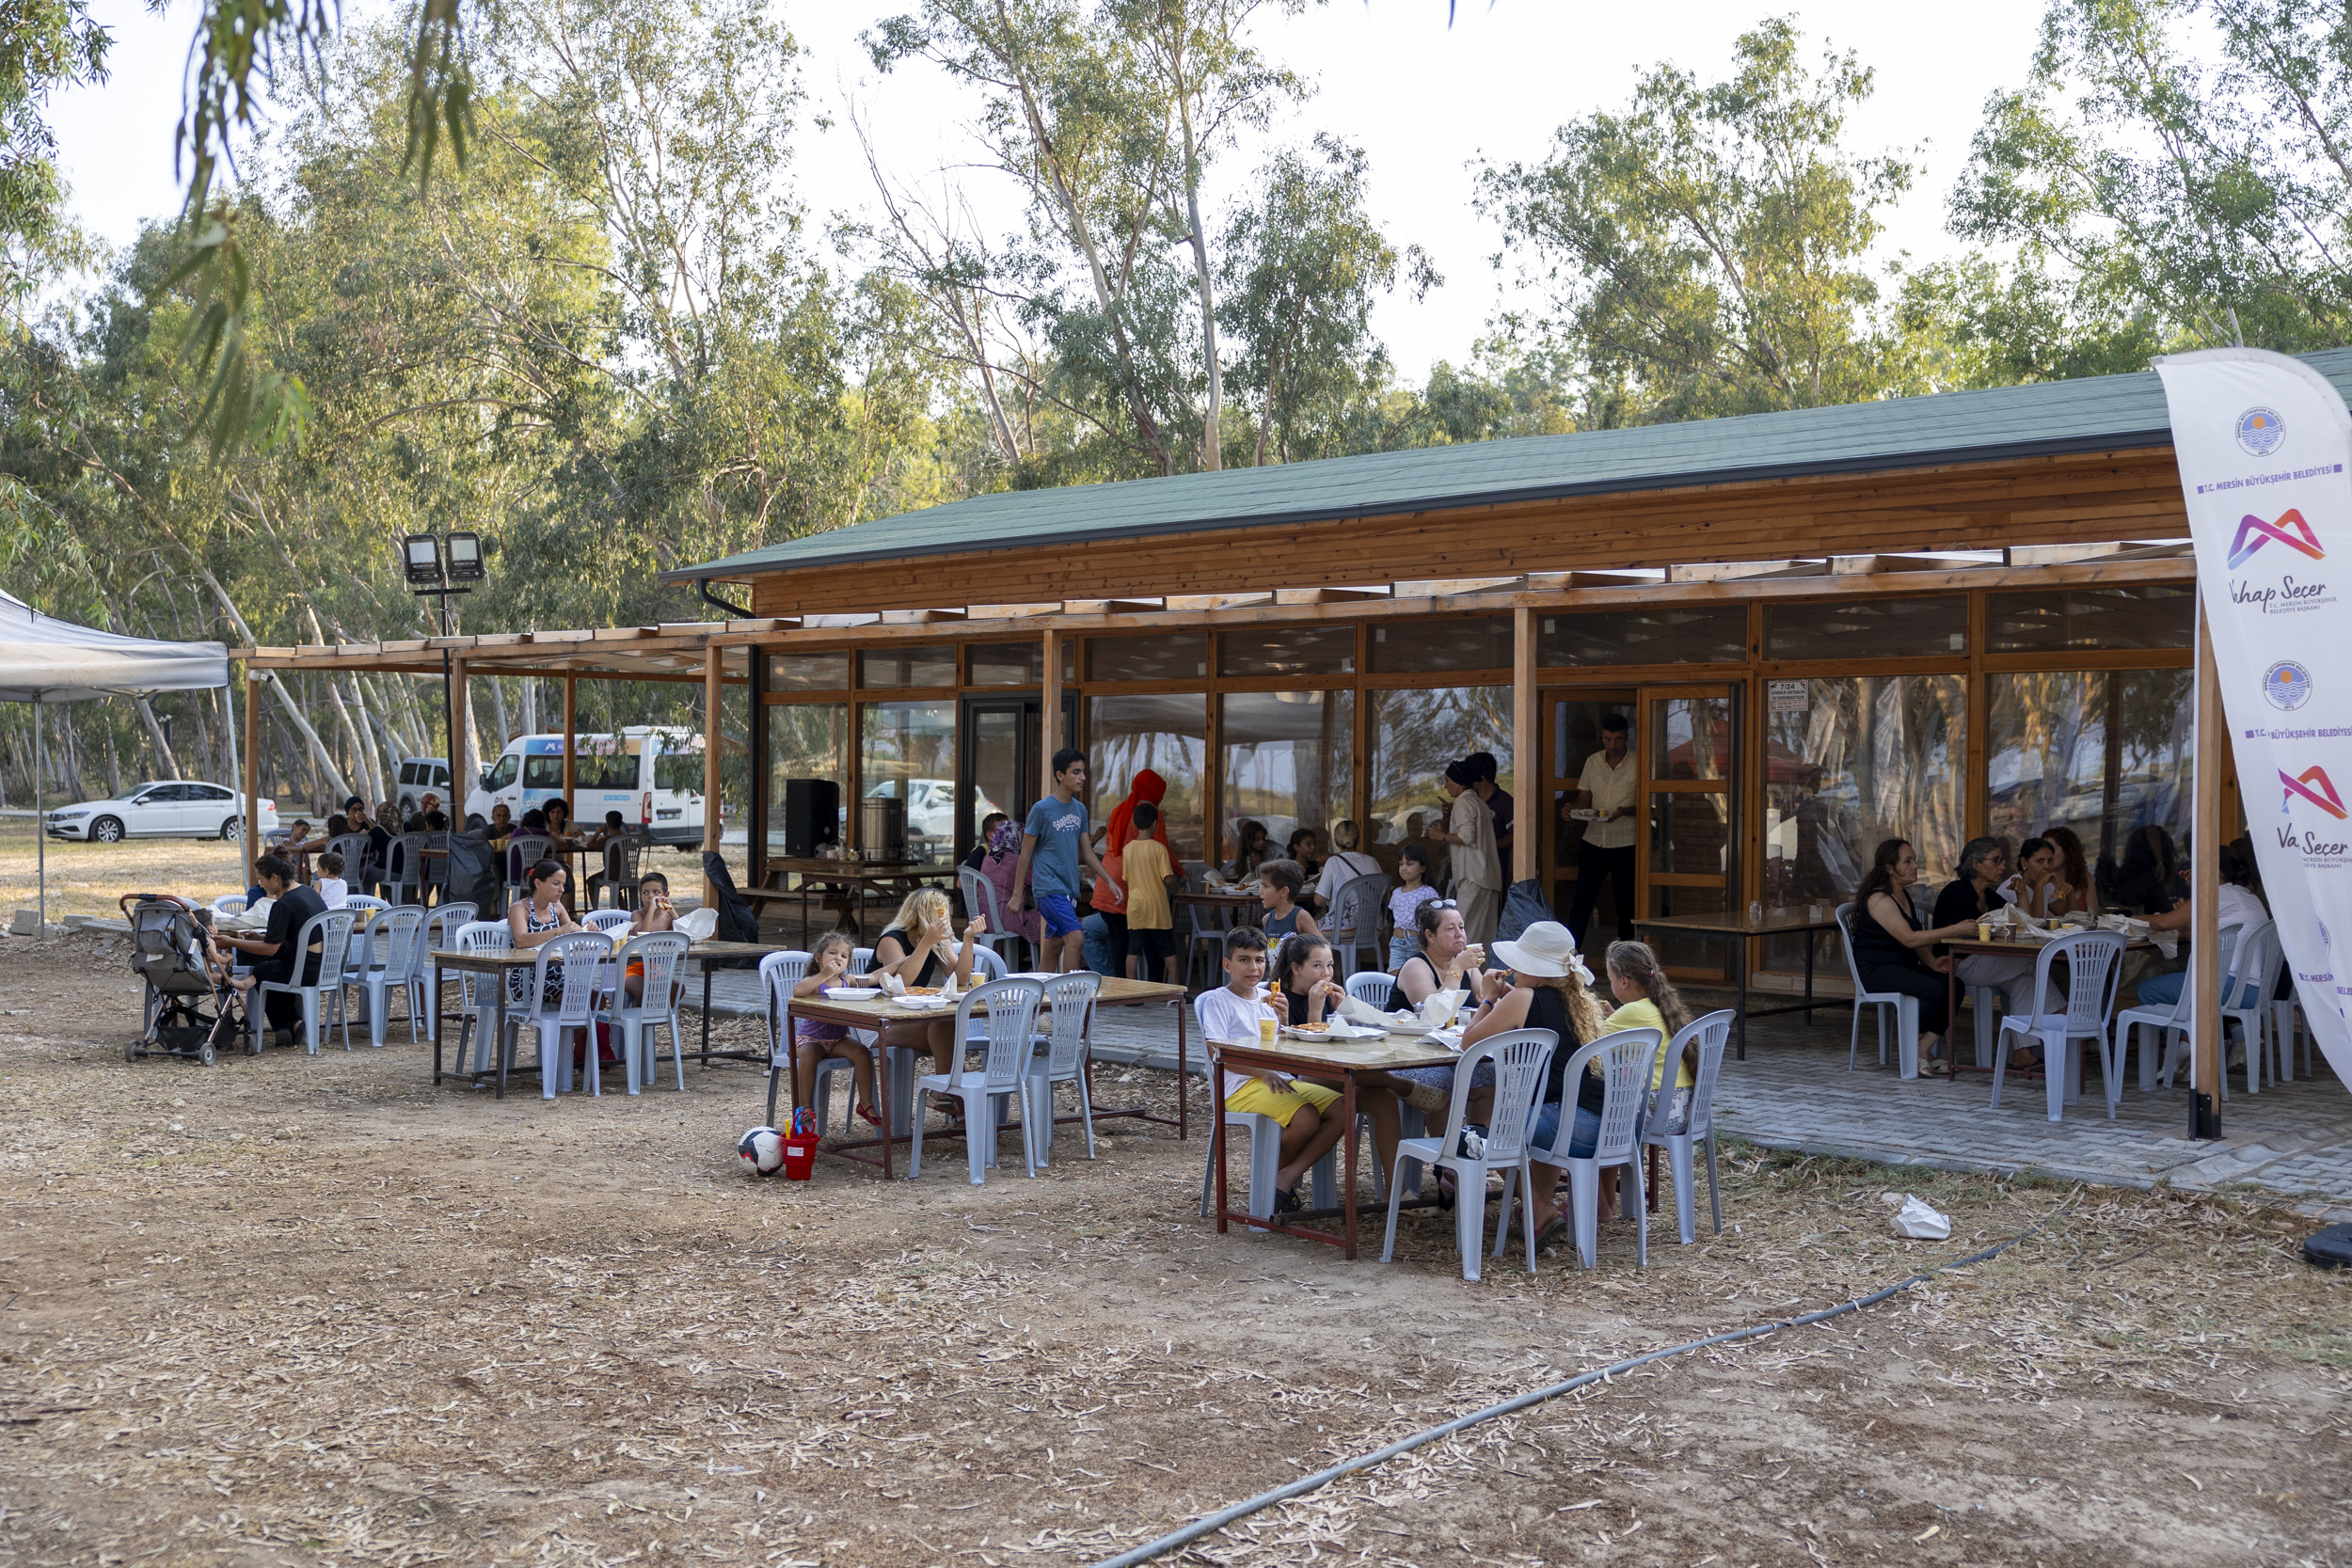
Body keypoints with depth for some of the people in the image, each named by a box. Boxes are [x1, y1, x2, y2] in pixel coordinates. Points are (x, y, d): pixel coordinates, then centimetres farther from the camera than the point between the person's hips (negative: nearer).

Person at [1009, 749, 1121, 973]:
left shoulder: (1079, 809, 11)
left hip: (1070, 890, 7)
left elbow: (1087, 853, 16)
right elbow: (1025, 854, -6)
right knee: (1076, 938, -18)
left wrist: (1110, 881, 7)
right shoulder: (1042, 809, -9)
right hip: (1048, 888, -7)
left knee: (1055, 946, 10)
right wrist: (1017, 895, -6)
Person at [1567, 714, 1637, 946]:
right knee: (1582, 900, 1)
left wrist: (1624, 811, -23)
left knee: (1625, 905, 4)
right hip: (1593, 842, 3)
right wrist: (1572, 807, -9)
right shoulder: (1592, 762, 8)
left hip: (1626, 843, -3)